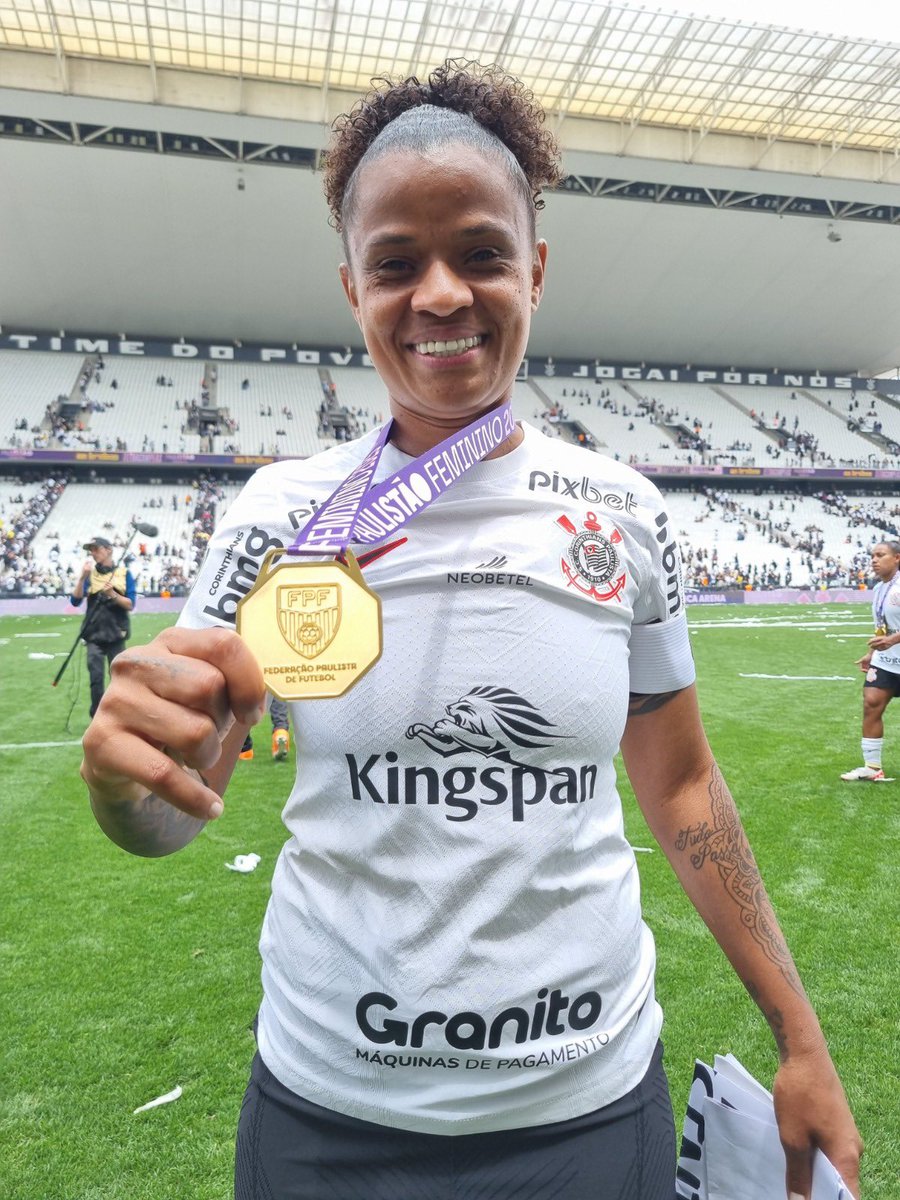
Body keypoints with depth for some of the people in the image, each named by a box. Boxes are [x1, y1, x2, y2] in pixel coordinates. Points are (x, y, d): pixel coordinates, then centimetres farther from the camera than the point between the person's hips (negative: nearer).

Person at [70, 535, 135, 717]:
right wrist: (82, 577, -12)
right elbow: (75, 601, -4)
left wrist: (113, 595, -18)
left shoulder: (124, 573, 3)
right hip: (94, 635, 1)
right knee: (96, 679, -2)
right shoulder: (89, 574, 7)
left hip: (116, 634, -1)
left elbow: (130, 605, -2)